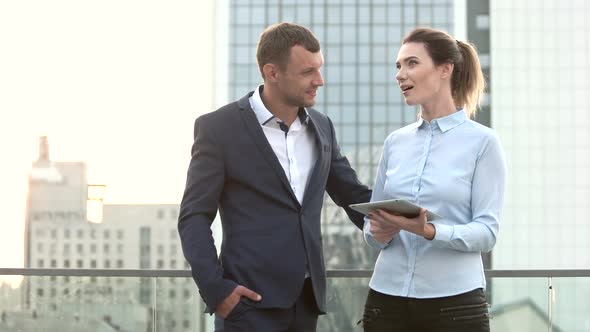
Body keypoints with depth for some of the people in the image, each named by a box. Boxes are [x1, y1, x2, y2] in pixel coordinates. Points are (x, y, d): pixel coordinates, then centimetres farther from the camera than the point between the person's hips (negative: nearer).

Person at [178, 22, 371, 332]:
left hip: (307, 296, 5)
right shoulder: (219, 127, -5)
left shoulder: (321, 126, 10)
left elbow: (354, 195, 17)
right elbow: (194, 216, -6)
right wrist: (215, 287, -16)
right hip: (250, 299, -5)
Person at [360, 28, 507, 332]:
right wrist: (380, 233, -9)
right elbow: (372, 226, 13)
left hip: (454, 303, -4)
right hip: (386, 299, 4)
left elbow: (487, 231, -9)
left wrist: (429, 231, -24)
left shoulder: (482, 141, -3)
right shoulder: (395, 142, 10)